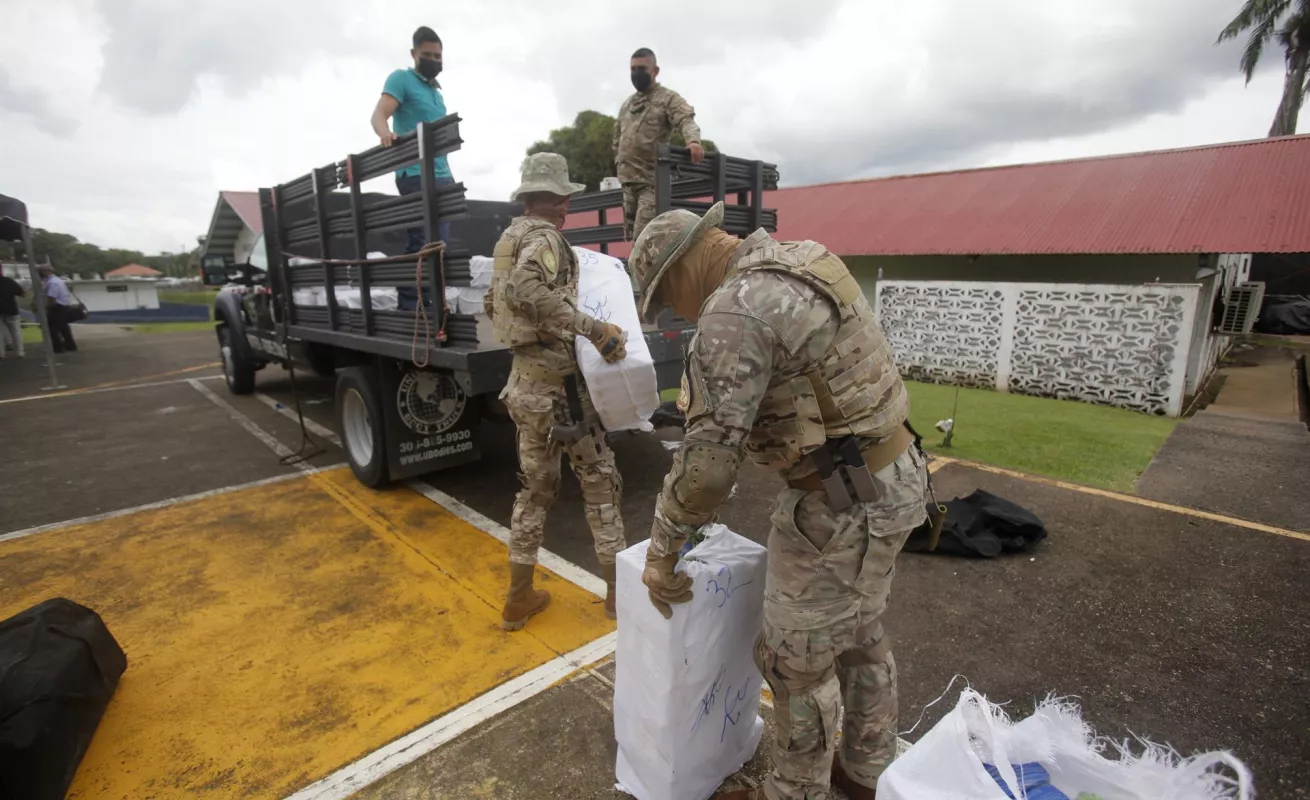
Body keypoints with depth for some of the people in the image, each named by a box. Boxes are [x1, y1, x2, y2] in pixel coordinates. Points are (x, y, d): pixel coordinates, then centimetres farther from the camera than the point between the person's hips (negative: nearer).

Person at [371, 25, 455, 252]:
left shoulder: (437, 93, 26)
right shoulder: (401, 79, 4)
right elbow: (379, 115, -10)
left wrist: (450, 177, 20)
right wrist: (385, 133, -33)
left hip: (441, 176, 7)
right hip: (416, 174, -7)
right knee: (428, 243, -19)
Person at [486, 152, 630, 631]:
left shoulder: (509, 238, 16)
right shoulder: (543, 237, -12)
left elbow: (500, 301, 25)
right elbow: (525, 289, -33)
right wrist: (594, 329, -33)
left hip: (526, 380, 8)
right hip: (557, 380, -8)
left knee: (535, 486, 16)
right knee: (599, 480, 6)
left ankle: (519, 598, 25)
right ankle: (618, 587, 18)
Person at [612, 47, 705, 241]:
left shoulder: (669, 98, -2)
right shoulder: (626, 104, 19)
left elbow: (686, 121, -20)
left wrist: (693, 140, -41)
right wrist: (620, 163, 20)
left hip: (653, 181, -7)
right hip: (628, 181, 7)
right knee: (632, 236, 12)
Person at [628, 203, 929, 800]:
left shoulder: (734, 309, -22)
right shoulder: (801, 264, 9)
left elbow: (710, 454, -26)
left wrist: (661, 549, -12)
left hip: (840, 503, -10)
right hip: (890, 475, 10)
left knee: (796, 660, 11)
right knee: (858, 638, 26)